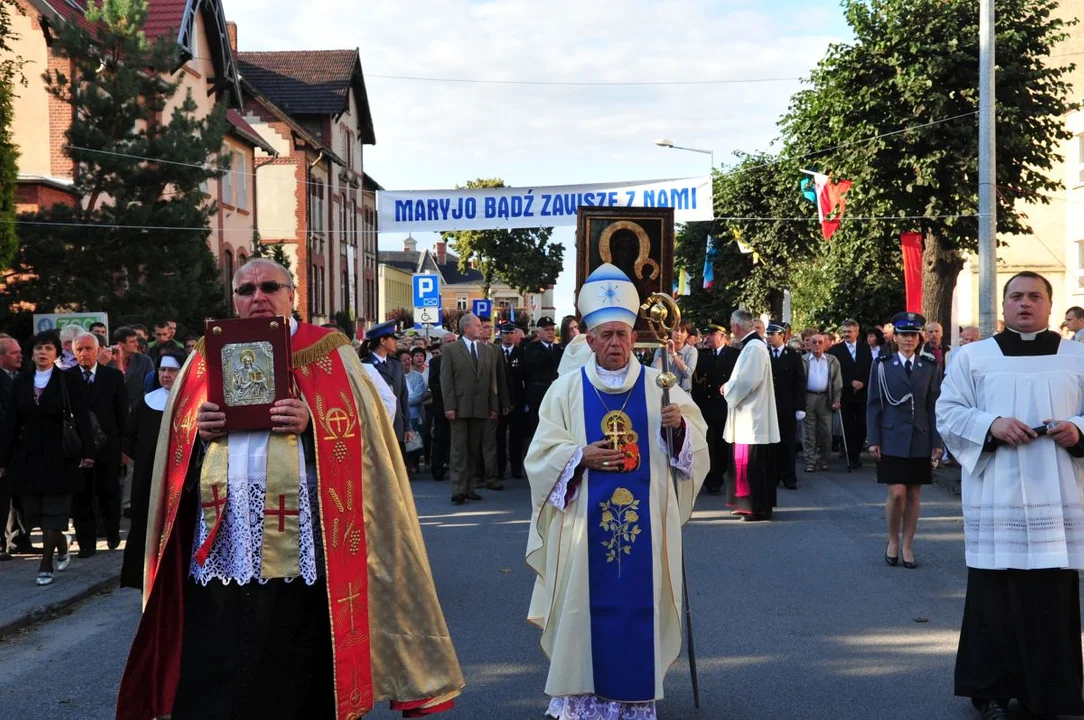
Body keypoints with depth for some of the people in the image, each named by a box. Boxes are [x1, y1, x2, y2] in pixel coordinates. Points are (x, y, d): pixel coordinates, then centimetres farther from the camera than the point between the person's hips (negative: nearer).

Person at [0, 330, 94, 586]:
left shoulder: (68, 382, -5)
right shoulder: (21, 383, 7)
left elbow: (81, 419, -10)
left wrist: (87, 451, -20)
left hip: (58, 457, -4)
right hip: (29, 456, 4)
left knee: (53, 513, -2)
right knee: (37, 513, 9)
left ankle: (46, 565, 4)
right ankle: (62, 549, 30)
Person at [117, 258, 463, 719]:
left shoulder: (330, 353, 7)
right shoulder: (206, 358, 17)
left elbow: (359, 429, 0)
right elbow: (176, 440, 15)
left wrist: (312, 423, -16)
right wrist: (198, 429, -5)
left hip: (303, 552, -2)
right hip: (220, 550, 3)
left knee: (299, 679, 3)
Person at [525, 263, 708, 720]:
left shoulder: (658, 386, 5)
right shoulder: (567, 390, 3)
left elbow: (695, 445, 4)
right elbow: (541, 455, 1)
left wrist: (680, 426, -17)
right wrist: (581, 456, -15)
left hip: (644, 524, 1)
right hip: (585, 524, -1)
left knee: (640, 602, 3)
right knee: (587, 604, 1)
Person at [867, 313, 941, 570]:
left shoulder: (930, 367, 5)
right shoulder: (882, 365, 1)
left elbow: (934, 405, 4)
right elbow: (873, 404, 1)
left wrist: (937, 441, -1)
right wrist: (873, 440, -4)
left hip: (920, 440, 2)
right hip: (892, 439, -2)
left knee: (914, 495, 6)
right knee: (897, 493, -8)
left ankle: (908, 546, 17)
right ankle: (893, 542, 13)